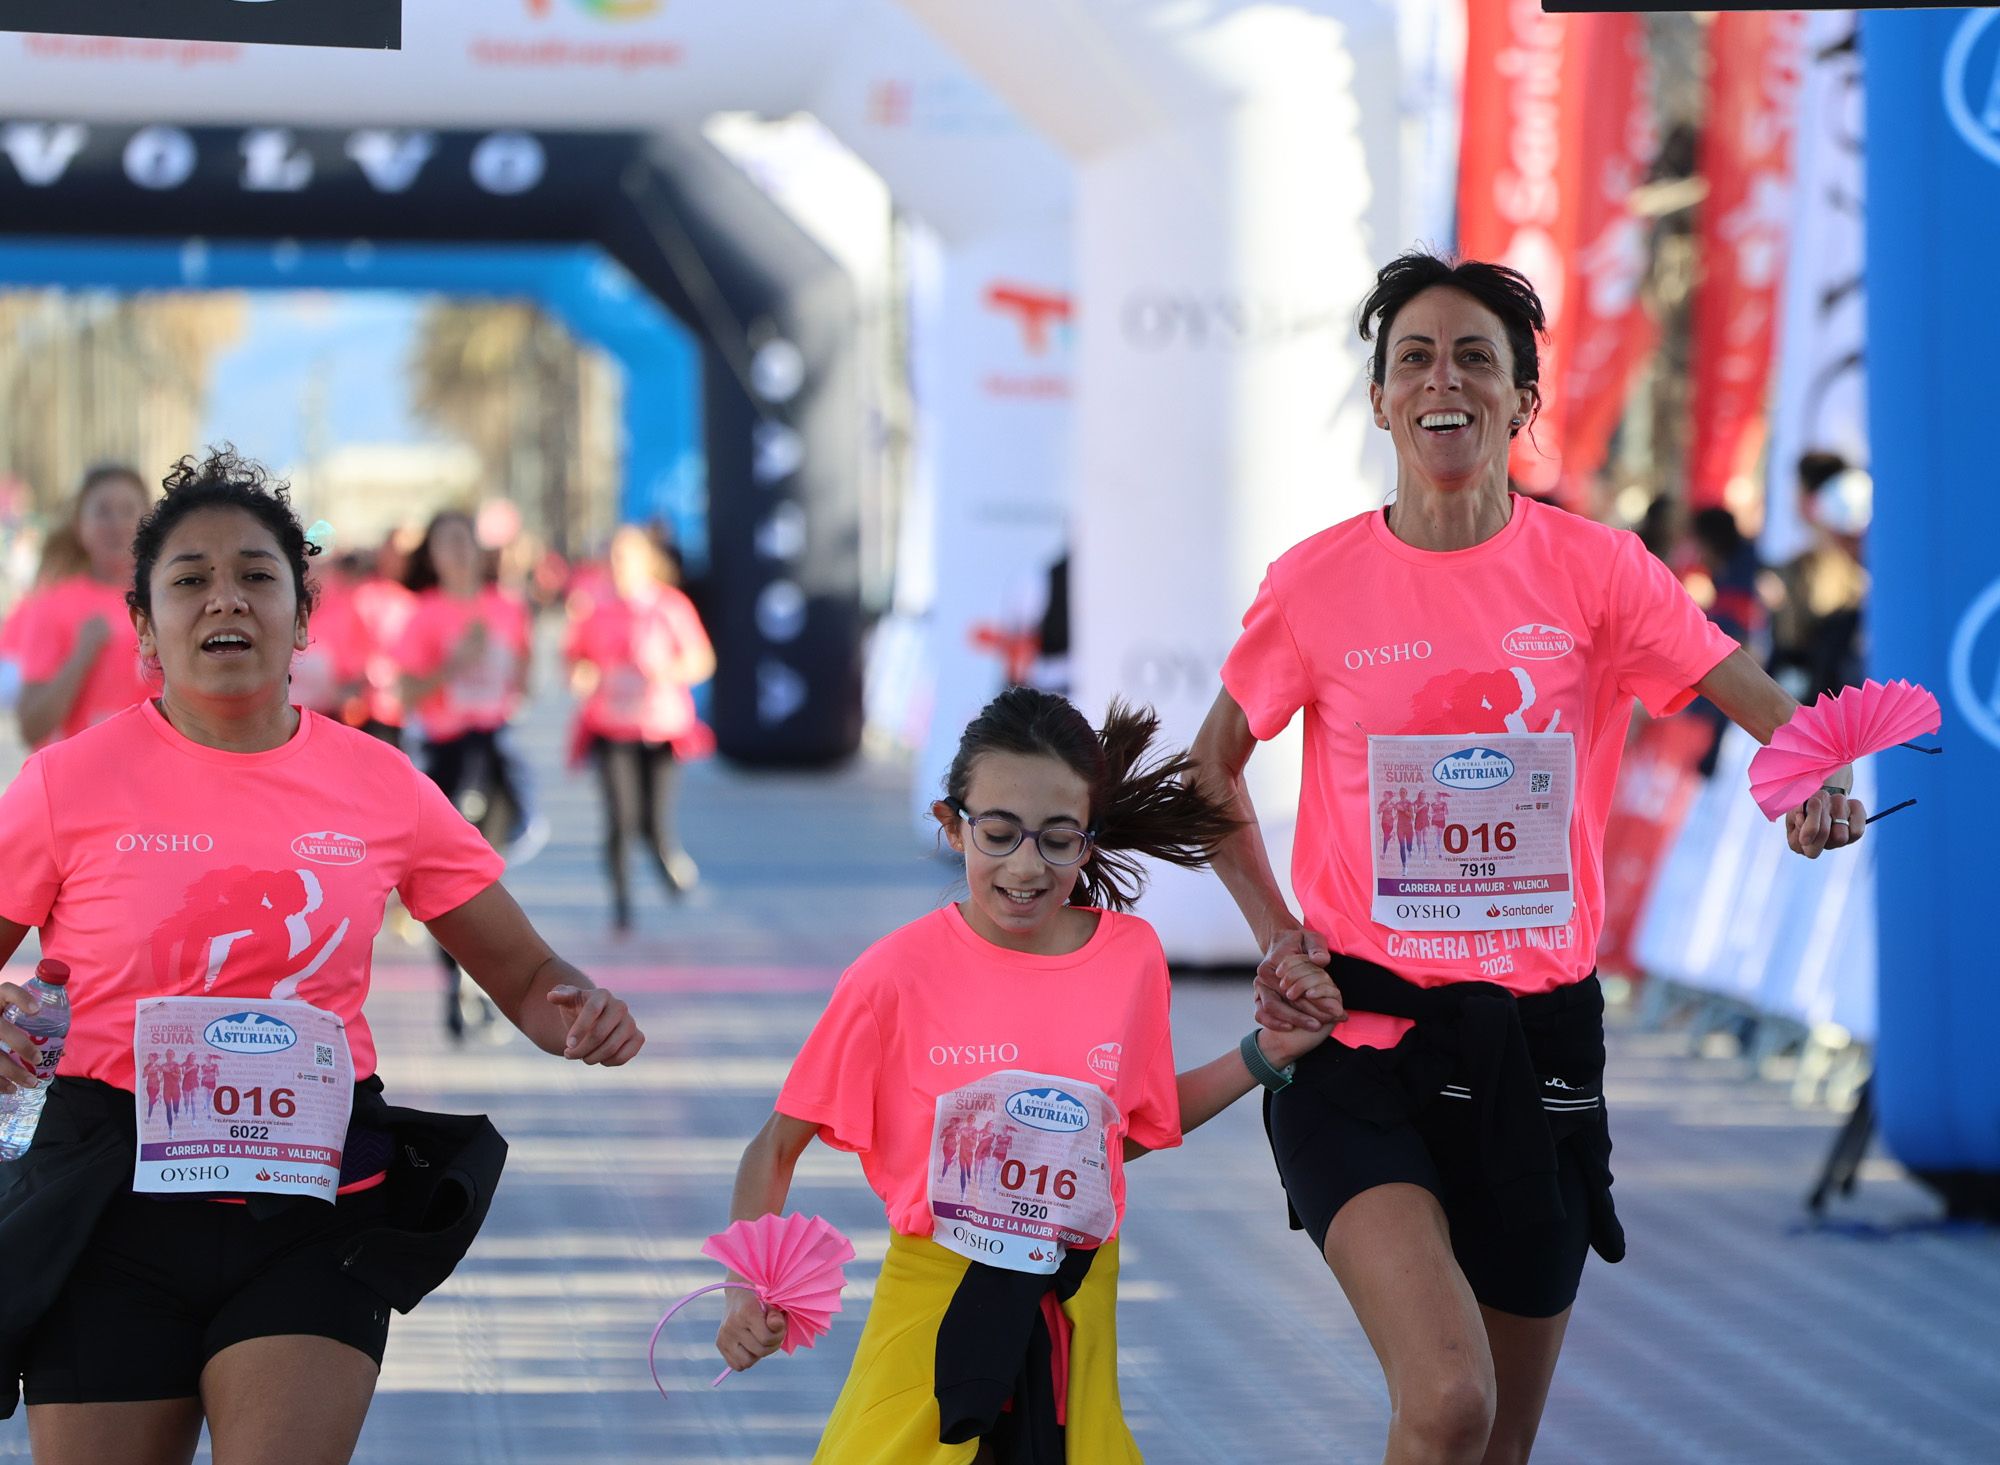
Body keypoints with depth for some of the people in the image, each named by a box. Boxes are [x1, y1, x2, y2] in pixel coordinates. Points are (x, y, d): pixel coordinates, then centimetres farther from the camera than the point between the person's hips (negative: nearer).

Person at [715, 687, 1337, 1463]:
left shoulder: (1131, 956, -1)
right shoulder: (900, 972, -12)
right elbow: (779, 1143, -3)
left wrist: (1264, 1054, 7)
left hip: (1076, 1309, 3)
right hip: (935, 1303, -3)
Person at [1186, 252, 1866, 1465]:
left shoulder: (1591, 568, 0)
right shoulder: (1317, 584, -2)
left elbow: (1770, 708, -2)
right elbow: (1215, 768, 13)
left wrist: (1823, 783, -25)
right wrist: (1276, 933, 2)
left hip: (1538, 1042, 2)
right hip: (1361, 1040, -2)